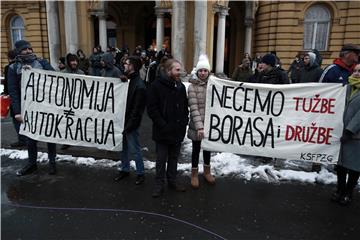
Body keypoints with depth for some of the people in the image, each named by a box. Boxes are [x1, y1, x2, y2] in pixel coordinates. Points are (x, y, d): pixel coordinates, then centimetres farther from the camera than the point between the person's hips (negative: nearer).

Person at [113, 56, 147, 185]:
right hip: (123, 120, 8)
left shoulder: (139, 86, -19)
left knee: (134, 149, 4)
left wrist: (129, 126, -19)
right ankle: (124, 169, 36)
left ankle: (140, 173, 21)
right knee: (123, 147, 19)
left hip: (131, 123, -8)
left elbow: (137, 109, -20)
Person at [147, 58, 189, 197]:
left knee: (174, 158, 17)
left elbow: (185, 107, 14)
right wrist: (163, 125, -17)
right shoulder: (156, 86, -11)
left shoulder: (181, 87, 7)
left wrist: (184, 122, 2)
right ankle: (159, 184, 23)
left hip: (178, 131, 5)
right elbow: (151, 109, -13)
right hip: (163, 132, -5)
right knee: (161, 159, 8)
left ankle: (172, 181, 33)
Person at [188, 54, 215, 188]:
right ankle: (194, 174, 28)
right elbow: (193, 108, -17)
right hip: (197, 125, -3)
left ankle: (207, 171, 38)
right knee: (196, 149, 10)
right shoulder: (192, 87, -10)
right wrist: (199, 126, -25)